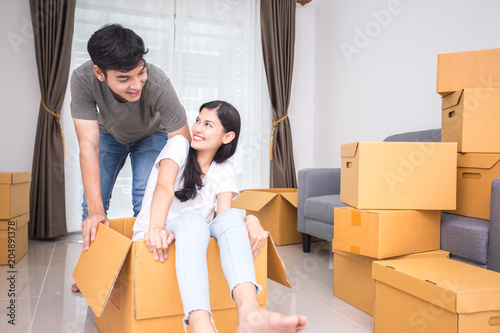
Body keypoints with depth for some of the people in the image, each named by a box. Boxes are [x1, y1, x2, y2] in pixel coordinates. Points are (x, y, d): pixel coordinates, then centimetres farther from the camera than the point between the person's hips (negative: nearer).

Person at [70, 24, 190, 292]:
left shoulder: (158, 86, -42)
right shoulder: (82, 80, -36)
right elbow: (88, 145, -36)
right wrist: (95, 209, -43)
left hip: (151, 136, -2)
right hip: (110, 134, 2)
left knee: (146, 201, -15)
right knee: (92, 201, -1)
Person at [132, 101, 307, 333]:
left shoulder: (224, 170, 9)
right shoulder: (179, 145, -1)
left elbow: (224, 215, -8)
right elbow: (164, 188, -20)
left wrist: (251, 220, -30)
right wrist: (156, 229, -38)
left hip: (197, 241, 3)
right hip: (158, 239, -3)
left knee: (232, 217, -28)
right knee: (194, 219, -36)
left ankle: (249, 314, -52)